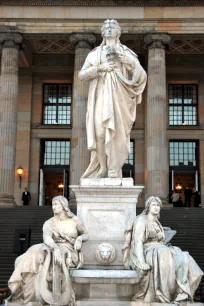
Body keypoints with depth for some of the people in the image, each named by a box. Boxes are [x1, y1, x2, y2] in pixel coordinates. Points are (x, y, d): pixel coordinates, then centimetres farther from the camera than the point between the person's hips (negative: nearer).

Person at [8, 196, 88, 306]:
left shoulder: (75, 220, 6)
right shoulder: (49, 223, 6)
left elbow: (86, 235, 18)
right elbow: (46, 238, -14)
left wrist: (79, 239, -6)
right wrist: (56, 248, -34)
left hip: (70, 253, -2)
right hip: (53, 250, 2)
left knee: (48, 257, -35)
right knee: (36, 254, -31)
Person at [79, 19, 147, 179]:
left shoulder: (127, 53, 15)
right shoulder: (94, 54, 17)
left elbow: (142, 77, 7)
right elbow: (81, 75, 7)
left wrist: (132, 63, -11)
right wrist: (99, 68, -7)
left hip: (119, 98, 0)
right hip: (101, 99, 1)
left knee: (117, 133, -12)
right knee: (100, 133, -12)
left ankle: (114, 173, -11)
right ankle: (102, 171, -3)